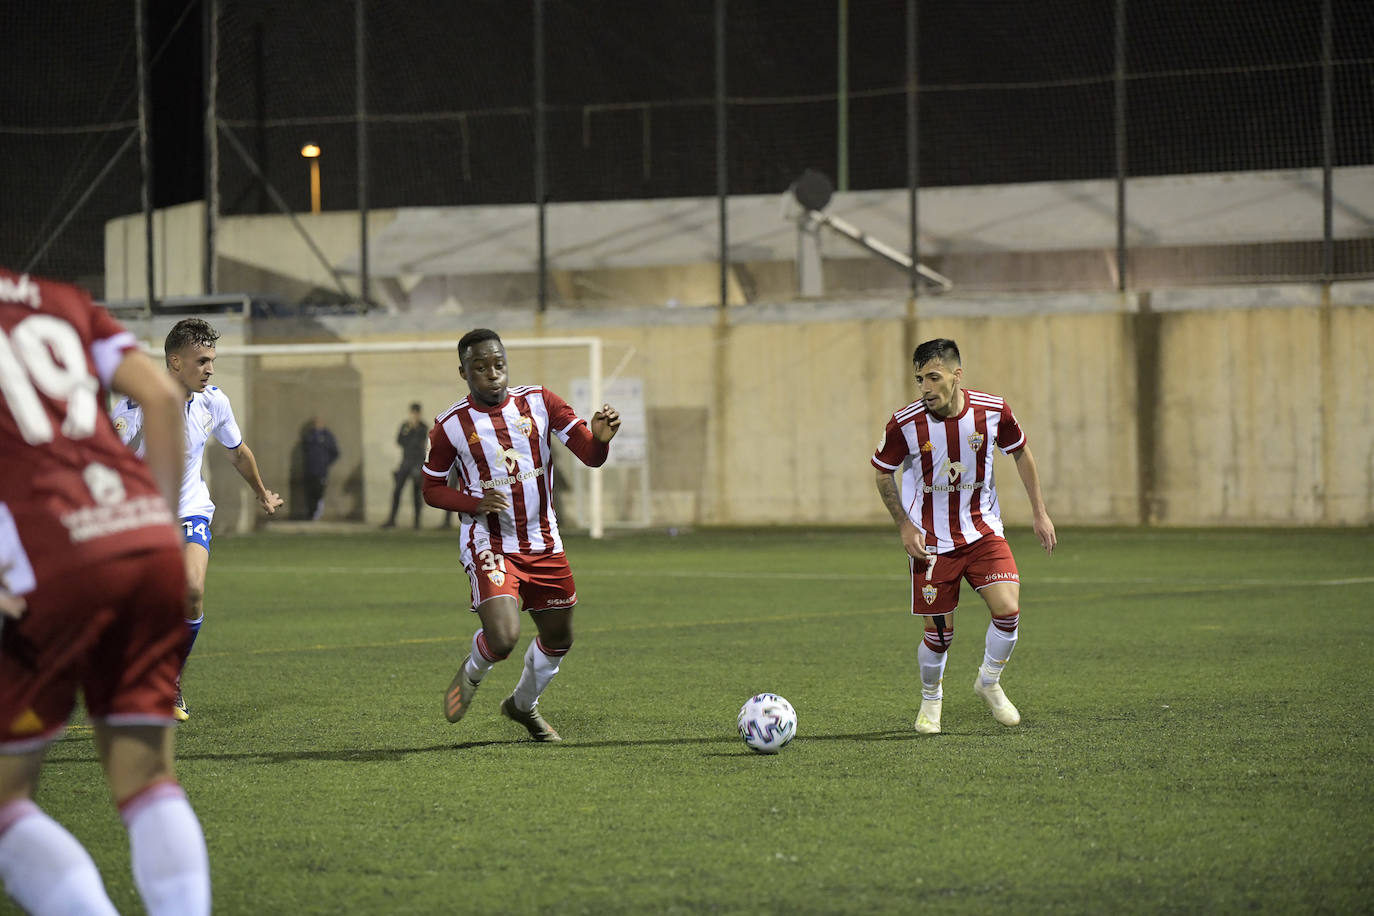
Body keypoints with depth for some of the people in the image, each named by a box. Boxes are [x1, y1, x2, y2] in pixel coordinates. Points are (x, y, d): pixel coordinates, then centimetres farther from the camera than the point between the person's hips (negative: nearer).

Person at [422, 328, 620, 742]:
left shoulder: (539, 402, -2)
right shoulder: (451, 425, -7)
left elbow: (590, 456, -7)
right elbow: (432, 489, 4)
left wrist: (601, 438, -31)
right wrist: (474, 503, -16)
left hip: (543, 544, 4)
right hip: (489, 546, -4)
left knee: (558, 639, 14)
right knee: (503, 637, -23)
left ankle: (523, 704, 42)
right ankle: (471, 674, 13)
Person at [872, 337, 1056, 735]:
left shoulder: (992, 411, -12)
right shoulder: (905, 423, -16)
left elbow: (1021, 452, 8)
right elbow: (883, 472, 2)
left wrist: (1039, 512, 7)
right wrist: (905, 525, -6)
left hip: (983, 531, 1)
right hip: (931, 541, -1)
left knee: (1008, 610, -16)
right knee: (939, 635, -1)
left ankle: (989, 682, 12)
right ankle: (931, 700, 29)